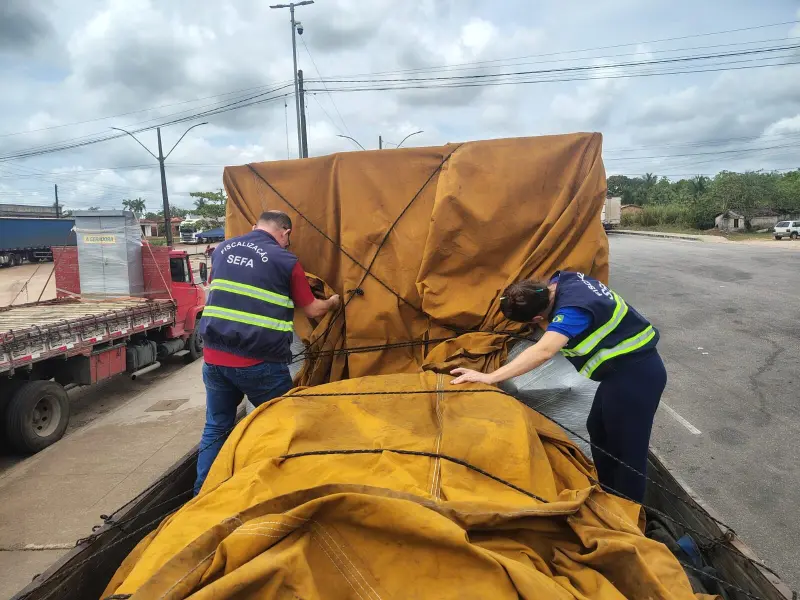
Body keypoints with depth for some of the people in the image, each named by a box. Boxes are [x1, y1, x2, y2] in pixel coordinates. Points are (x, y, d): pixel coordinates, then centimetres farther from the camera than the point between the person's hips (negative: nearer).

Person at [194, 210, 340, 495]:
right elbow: (313, 311, 4)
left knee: (216, 429, 17)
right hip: (259, 363, -5)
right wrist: (332, 303, 26)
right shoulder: (286, 261, -4)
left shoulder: (222, 249, 12)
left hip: (214, 357, 5)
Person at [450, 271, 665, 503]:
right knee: (599, 431, 21)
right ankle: (608, 493, 38)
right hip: (630, 368, 10)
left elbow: (543, 352, -43)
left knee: (626, 450, 1)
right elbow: (552, 329, 13)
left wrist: (489, 377, -46)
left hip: (634, 374, -10)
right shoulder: (561, 280, -1)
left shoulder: (573, 309, -30)